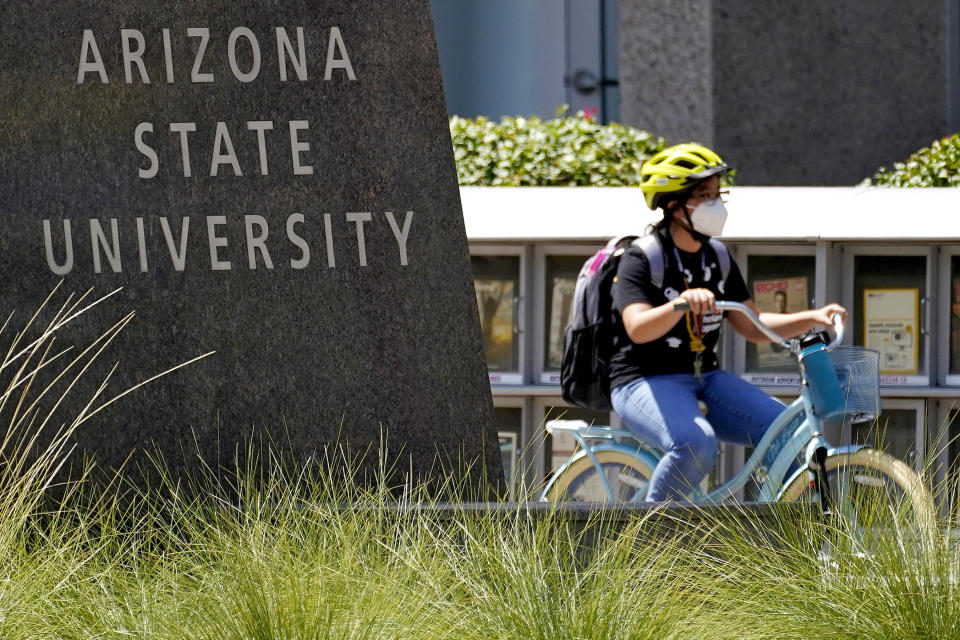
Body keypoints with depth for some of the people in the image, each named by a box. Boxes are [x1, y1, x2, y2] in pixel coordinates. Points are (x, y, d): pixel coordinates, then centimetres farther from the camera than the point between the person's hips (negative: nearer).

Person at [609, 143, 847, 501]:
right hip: (647, 382, -7)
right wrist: (682, 303, -46)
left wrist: (813, 318, -5)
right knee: (696, 444, -36)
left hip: (704, 380, 7)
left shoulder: (717, 260, 10)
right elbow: (638, 328, -27)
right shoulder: (640, 260, -11)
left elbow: (752, 327, 10)